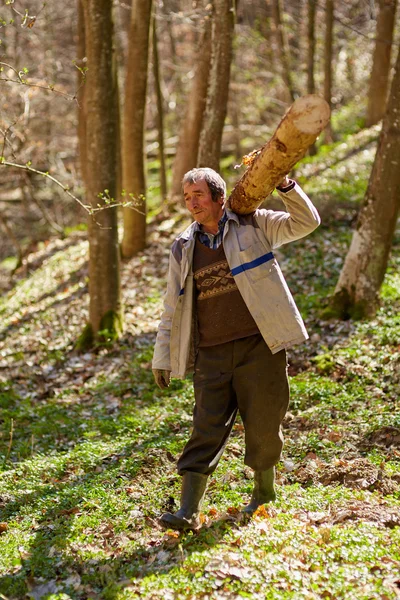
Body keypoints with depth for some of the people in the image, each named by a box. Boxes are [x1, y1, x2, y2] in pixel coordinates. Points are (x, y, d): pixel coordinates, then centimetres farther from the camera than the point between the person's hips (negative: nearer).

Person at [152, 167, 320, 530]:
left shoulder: (253, 225, 5)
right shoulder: (183, 248, 12)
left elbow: (306, 223, 0)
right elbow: (173, 307, 16)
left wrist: (285, 185, -12)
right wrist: (162, 357, 15)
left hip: (259, 348, -2)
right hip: (211, 355, 2)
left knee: (263, 426, 6)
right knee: (206, 431, -3)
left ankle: (265, 491, 30)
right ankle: (189, 512, -2)